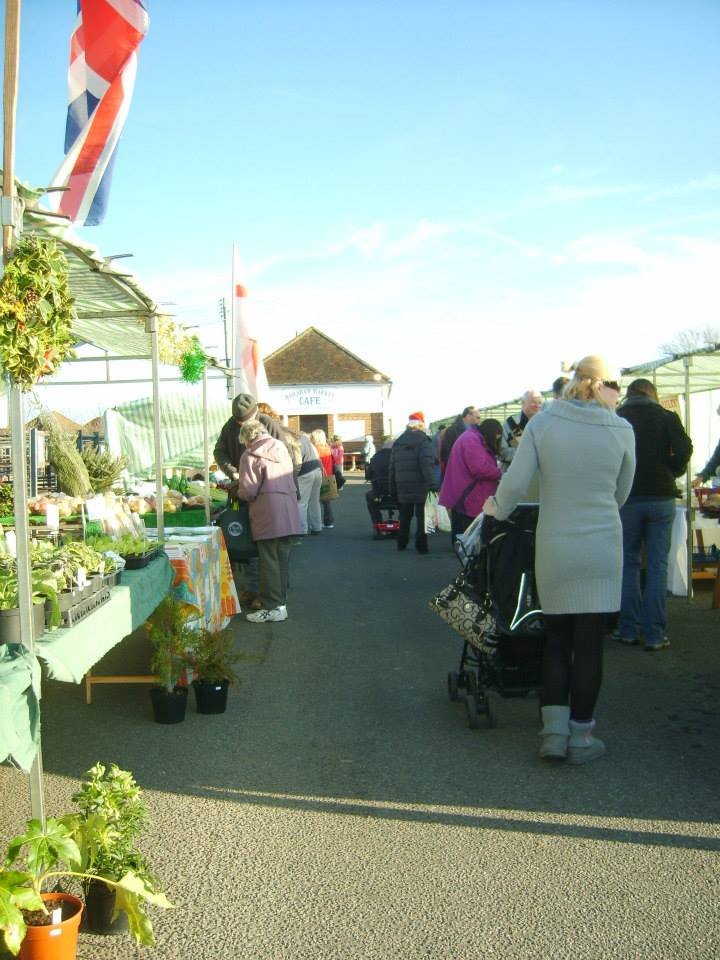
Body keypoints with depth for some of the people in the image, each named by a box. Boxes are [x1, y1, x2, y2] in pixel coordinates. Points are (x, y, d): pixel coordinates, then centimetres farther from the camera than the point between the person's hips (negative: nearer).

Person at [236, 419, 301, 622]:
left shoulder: (250, 456, -8)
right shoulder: (283, 450, 12)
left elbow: (249, 491, -12)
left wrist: (239, 492, 9)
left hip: (268, 516, -7)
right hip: (289, 514, 7)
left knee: (269, 561, 0)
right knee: (282, 559, 13)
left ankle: (272, 608, 3)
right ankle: (281, 603, 20)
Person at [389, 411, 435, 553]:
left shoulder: (398, 442, 10)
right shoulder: (423, 440, -8)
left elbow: (392, 466, 12)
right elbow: (426, 463, -20)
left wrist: (393, 488, 16)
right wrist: (430, 482, -22)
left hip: (402, 485, 5)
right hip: (419, 485, -5)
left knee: (405, 515, 18)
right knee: (422, 515, 3)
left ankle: (402, 543, 24)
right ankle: (421, 545, 2)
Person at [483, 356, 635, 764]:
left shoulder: (542, 423, -3)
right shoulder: (621, 430, -3)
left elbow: (515, 482, -9)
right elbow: (621, 494, 6)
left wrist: (498, 510, 11)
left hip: (554, 548, 1)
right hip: (601, 548, -1)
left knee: (557, 639, 15)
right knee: (589, 643, 7)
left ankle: (554, 730, 12)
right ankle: (580, 735, 16)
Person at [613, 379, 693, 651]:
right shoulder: (667, 417, 1)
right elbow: (684, 450, -9)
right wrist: (671, 473, 8)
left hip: (626, 499, 0)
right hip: (661, 498, 0)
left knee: (628, 564, 10)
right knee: (657, 566, 3)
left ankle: (629, 628, 10)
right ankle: (654, 633, 2)